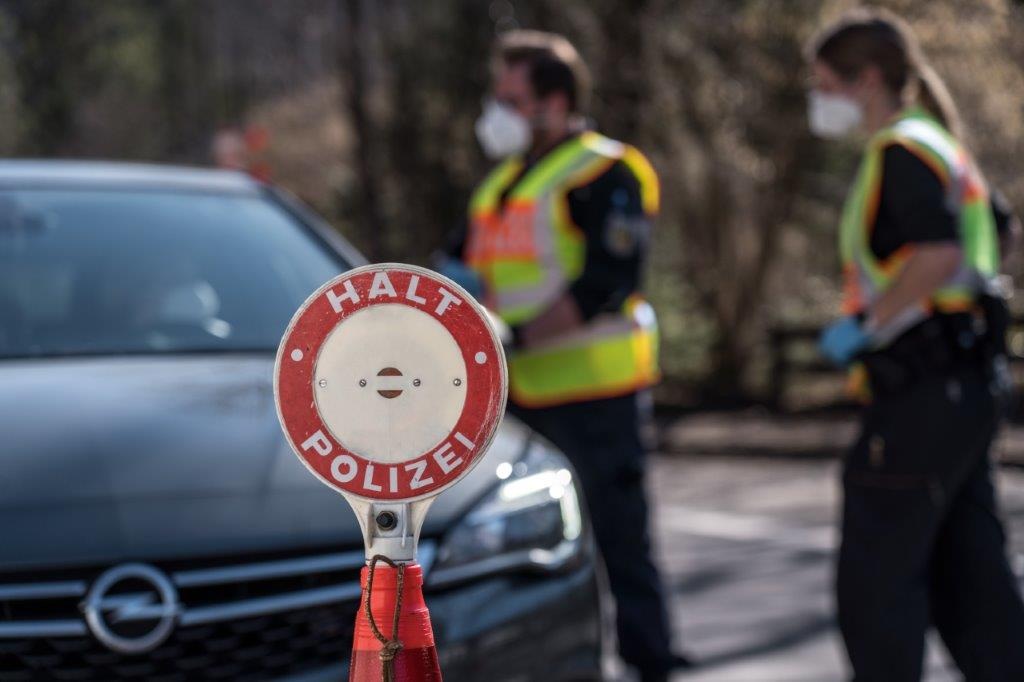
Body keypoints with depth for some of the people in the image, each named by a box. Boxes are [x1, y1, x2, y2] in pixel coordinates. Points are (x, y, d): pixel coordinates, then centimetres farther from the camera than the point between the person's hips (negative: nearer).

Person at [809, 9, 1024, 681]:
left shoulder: (902, 152, -13)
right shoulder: (944, 148, 17)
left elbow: (938, 255, -28)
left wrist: (864, 326, -19)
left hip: (921, 396, -10)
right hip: (968, 390, 10)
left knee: (875, 583, -3)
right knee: (970, 575, 12)